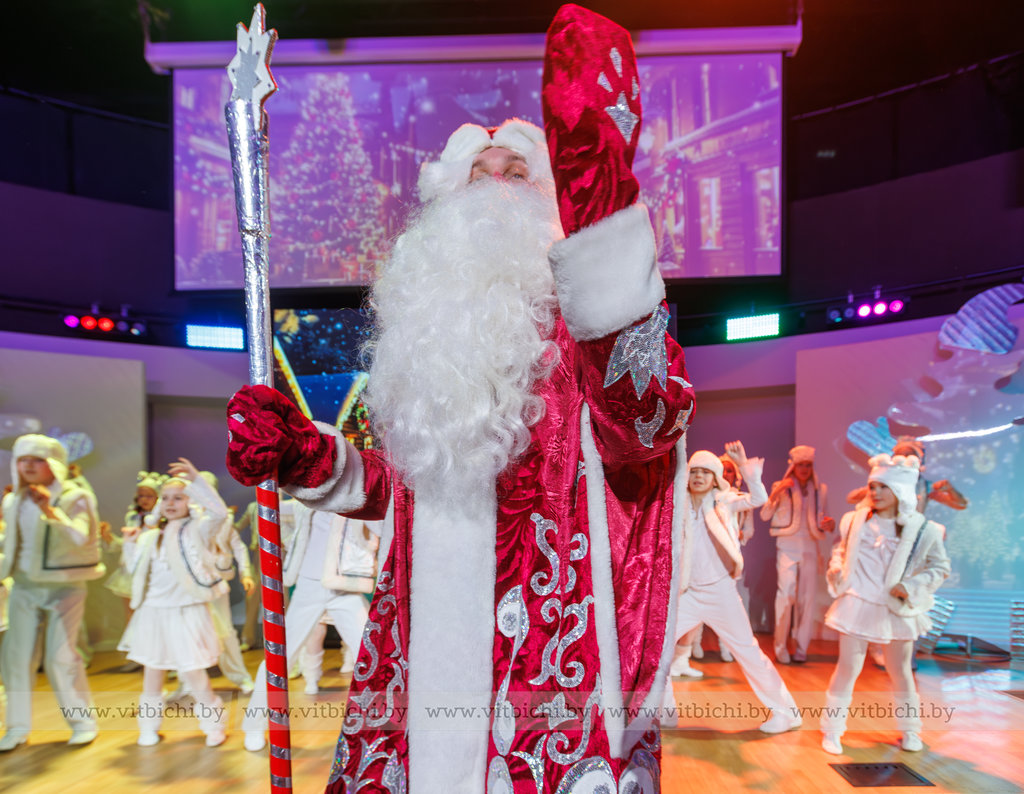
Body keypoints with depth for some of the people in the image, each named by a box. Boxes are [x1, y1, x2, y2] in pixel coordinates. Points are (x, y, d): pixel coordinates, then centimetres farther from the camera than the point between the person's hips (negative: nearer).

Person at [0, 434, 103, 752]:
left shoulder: (75, 498, -9)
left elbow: (80, 537, -24)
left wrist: (50, 511, -35)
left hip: (64, 586, -5)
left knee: (60, 657, -6)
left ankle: (83, 721, 10)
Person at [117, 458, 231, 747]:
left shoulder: (197, 530, -4)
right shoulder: (150, 538, 12)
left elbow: (220, 512, -24)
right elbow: (135, 570, 18)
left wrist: (196, 480, -30)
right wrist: (131, 544, 4)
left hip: (186, 612, -5)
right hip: (154, 612, 5)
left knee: (192, 672, -3)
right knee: (152, 671, 13)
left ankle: (213, 723, 16)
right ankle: (149, 725, 30)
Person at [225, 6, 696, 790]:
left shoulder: (580, 308, -4)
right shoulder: (427, 318, 13)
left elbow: (648, 421, -27)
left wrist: (601, 215, -38)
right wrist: (306, 458, 3)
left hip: (556, 669, -4)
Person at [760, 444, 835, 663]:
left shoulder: (821, 490, 12)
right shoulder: (781, 487, 3)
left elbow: (822, 521, 17)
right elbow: (764, 515, -4)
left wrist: (829, 524, -6)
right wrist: (775, 494, -18)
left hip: (810, 547, 3)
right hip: (787, 546, -3)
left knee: (808, 597, 1)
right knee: (786, 593, -15)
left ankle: (801, 648, 11)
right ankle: (781, 647, -7)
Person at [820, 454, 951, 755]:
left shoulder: (922, 529, -9)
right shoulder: (855, 521, -2)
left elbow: (940, 567, 0)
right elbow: (840, 550, 14)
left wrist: (911, 586, -13)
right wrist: (836, 570, -5)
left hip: (896, 609, 0)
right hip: (857, 605, 1)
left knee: (900, 670, 14)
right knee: (848, 667, 3)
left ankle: (910, 729, 36)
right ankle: (832, 729, 15)